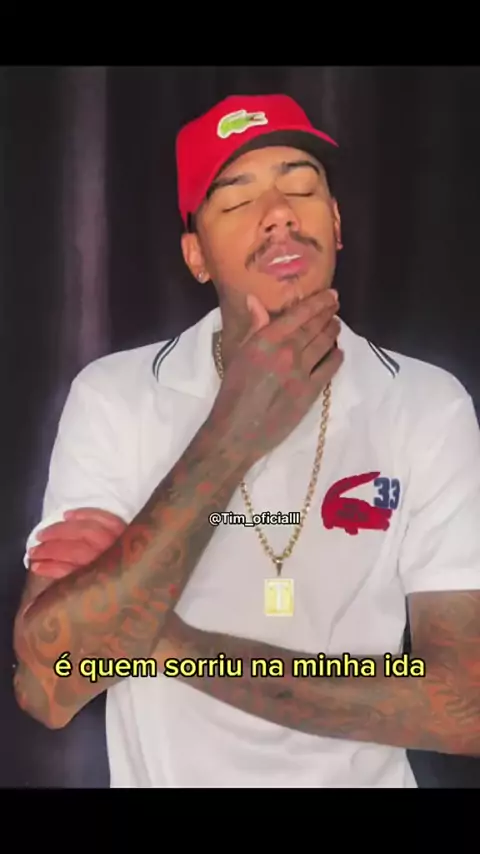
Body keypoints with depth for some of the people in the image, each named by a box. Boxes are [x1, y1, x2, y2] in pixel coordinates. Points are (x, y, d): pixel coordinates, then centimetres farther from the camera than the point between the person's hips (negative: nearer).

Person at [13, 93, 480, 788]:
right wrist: (233, 435, -28)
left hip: (364, 775, 0)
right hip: (161, 775, 0)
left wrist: (167, 639, -24)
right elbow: (49, 688, -24)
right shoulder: (113, 396, -14)